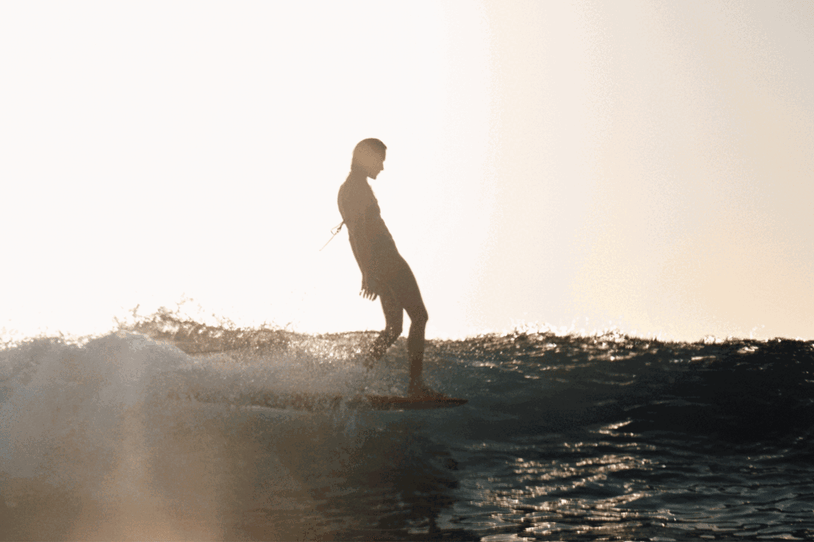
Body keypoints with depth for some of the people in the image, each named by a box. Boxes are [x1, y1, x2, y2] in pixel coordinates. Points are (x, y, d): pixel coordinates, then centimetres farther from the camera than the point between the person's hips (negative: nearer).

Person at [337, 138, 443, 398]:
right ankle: (415, 384, -12)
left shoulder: (346, 189, 21)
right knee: (419, 316, -7)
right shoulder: (358, 187, -11)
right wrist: (369, 273, -24)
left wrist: (367, 273, 29)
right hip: (385, 259, -10)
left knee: (394, 327, 13)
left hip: (375, 264, 10)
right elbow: (358, 232, -20)